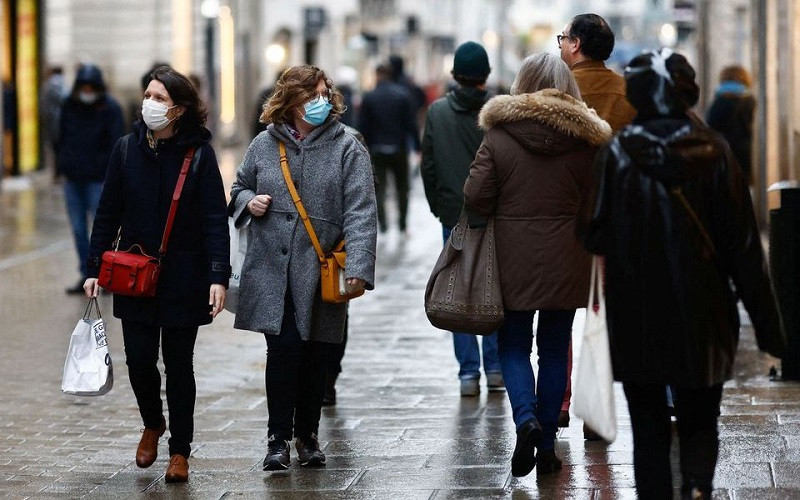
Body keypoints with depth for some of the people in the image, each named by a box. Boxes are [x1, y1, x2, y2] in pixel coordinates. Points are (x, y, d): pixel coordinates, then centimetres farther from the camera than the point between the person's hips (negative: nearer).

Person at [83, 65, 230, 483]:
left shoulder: (199, 154, -6)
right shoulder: (127, 150, 2)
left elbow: (215, 220, -9)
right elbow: (108, 214, 7)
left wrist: (218, 276, -17)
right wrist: (94, 269, 3)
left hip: (183, 278, -2)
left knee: (178, 363, 5)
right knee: (139, 359, 1)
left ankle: (179, 452, 17)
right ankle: (152, 424, 31)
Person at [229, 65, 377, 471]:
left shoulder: (347, 148, -3)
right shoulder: (265, 144, 6)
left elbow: (360, 212, -11)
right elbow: (239, 188, 22)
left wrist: (358, 267, -23)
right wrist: (249, 202, -4)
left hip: (320, 273, 0)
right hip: (272, 270, 1)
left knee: (315, 356, 8)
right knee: (282, 349, -8)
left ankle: (307, 435, 26)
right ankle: (278, 437, 3)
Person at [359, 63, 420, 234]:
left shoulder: (368, 97, -4)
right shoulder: (402, 95, -3)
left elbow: (363, 127, -4)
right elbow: (411, 124, -4)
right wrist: (417, 147, 2)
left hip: (377, 151, -1)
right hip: (398, 149, 1)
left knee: (379, 188, 2)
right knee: (402, 188, 13)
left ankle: (382, 225, -9)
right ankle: (402, 225, 15)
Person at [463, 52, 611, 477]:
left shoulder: (498, 136, -7)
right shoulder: (584, 139, -3)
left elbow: (475, 198, -9)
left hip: (513, 258, -1)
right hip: (565, 261, 2)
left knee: (513, 345, 10)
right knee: (554, 350, 10)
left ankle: (526, 419, -14)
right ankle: (547, 446, 11)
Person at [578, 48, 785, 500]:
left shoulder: (617, 154, -8)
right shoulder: (714, 151, -5)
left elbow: (594, 236, -7)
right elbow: (745, 243, -4)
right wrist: (767, 323, 2)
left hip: (636, 320, 0)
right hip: (703, 319, 1)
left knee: (649, 428, 12)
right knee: (700, 423, 13)